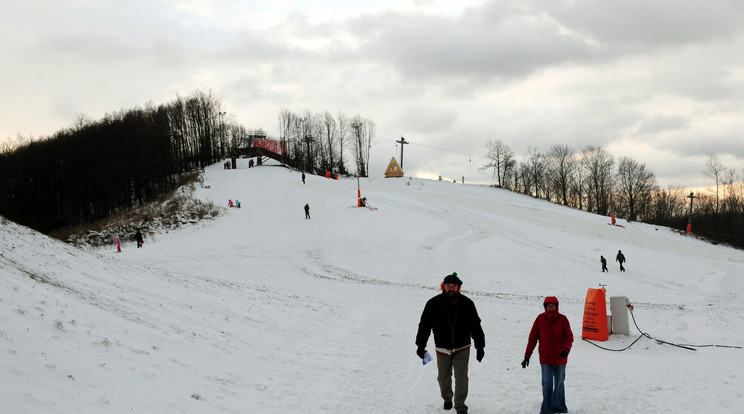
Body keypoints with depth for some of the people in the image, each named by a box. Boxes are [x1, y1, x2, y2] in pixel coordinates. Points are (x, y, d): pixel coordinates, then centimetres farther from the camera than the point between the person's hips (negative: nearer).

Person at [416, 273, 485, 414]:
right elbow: (424, 325, 0)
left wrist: (480, 347, 4)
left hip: (462, 348, -1)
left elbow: (476, 327, 3)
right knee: (443, 377, 13)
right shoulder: (434, 304, -10)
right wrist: (421, 345, 0)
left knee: (461, 378, -4)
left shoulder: (467, 304, -7)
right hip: (442, 348, 1)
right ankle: (447, 399, 40)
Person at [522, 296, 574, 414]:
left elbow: (569, 337, -8)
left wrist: (566, 349, -28)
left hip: (560, 358, 1)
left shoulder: (563, 319, -6)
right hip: (545, 358, -1)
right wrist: (527, 356, 0)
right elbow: (533, 338, 1)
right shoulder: (540, 319, -4)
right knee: (547, 384, -4)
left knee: (559, 384, 14)